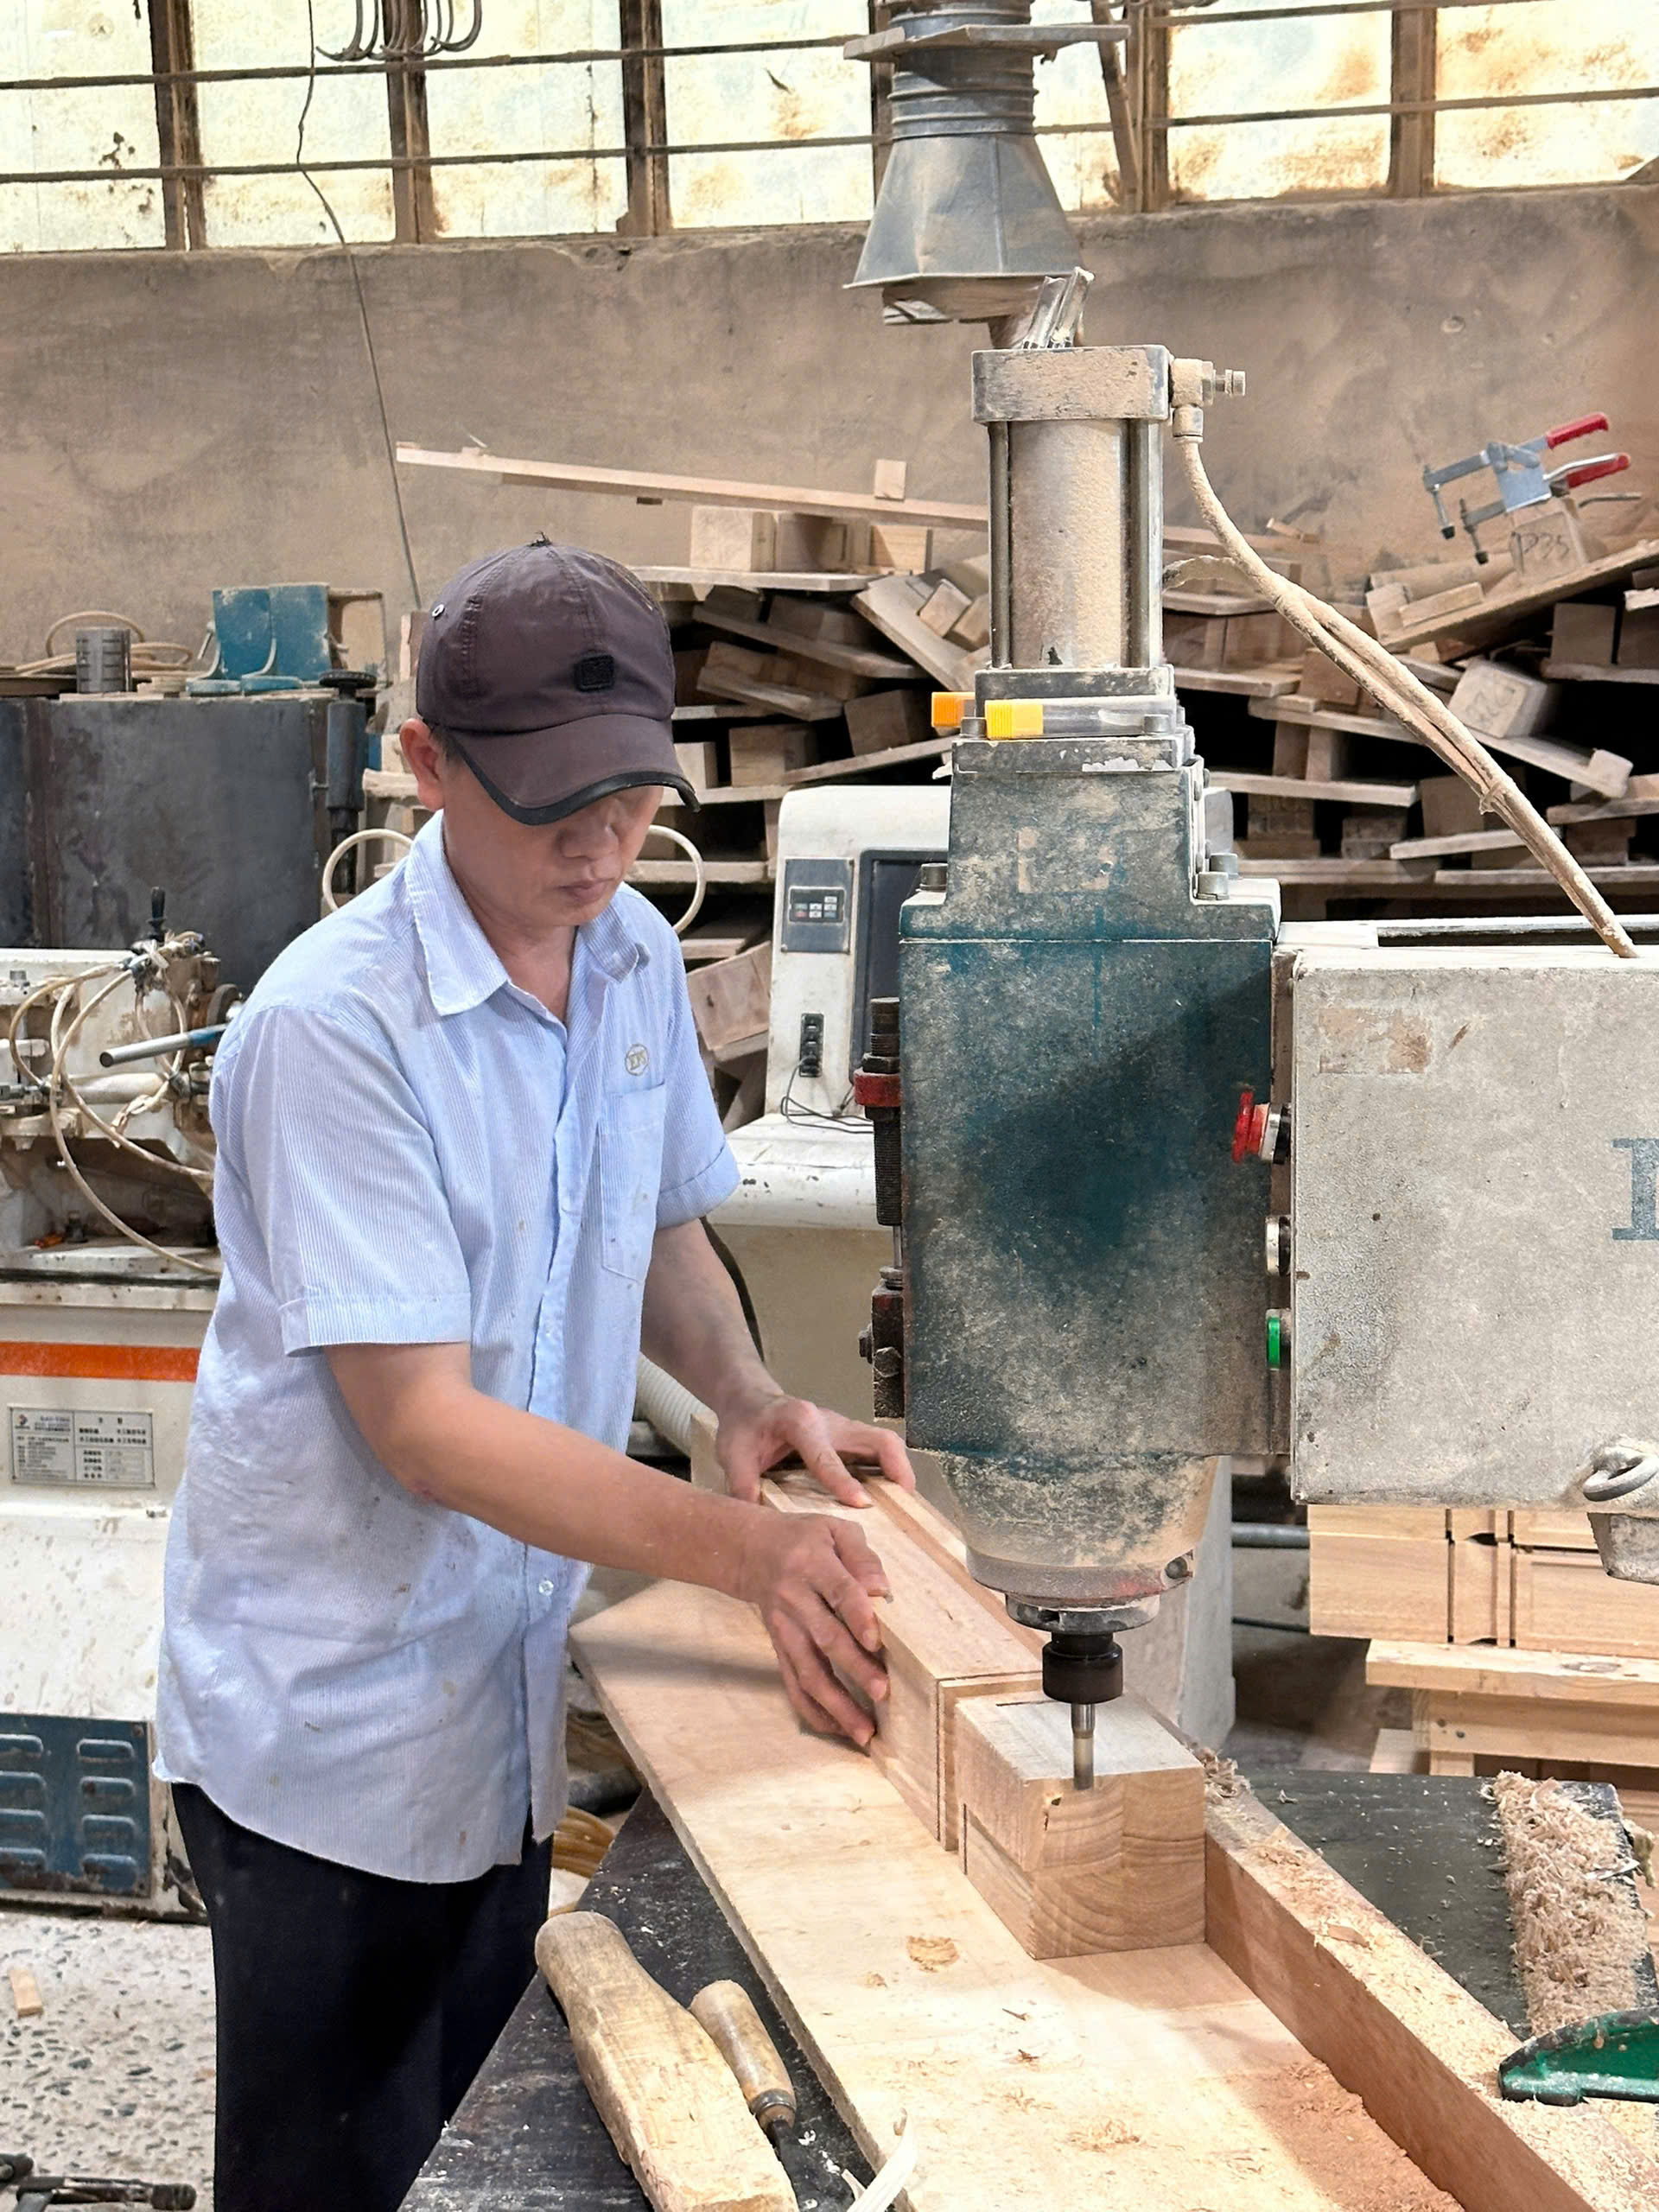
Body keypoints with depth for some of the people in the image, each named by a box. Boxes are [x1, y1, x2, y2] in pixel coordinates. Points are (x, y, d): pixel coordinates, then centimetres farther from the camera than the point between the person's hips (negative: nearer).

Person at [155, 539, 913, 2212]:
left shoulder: (638, 960, 0)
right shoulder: (335, 1022, -23)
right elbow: (423, 1424, -24)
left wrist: (749, 1401, -4)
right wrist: (752, 1554, -29)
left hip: (511, 1685, 7)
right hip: (333, 1715, -6)